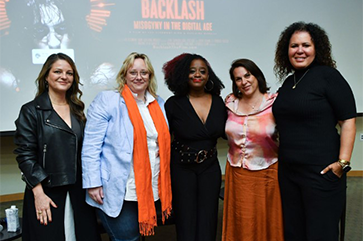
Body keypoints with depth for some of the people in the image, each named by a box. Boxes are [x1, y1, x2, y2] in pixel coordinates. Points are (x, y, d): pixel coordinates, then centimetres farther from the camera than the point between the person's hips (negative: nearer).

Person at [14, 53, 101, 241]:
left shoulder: (77, 110, 12)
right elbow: (25, 155, -8)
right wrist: (38, 193, -13)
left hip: (78, 191, 5)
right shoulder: (31, 111, -3)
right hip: (46, 194, -4)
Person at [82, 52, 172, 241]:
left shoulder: (158, 104, 11)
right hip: (118, 192, -6)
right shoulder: (107, 101, -7)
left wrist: (164, 182, 13)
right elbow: (91, 146, -10)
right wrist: (93, 183, -14)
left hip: (152, 189, 6)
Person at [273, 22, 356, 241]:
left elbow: (348, 120, -11)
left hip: (322, 172, -6)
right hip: (288, 171, 7)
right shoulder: (288, 82, 13)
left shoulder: (328, 75, -8)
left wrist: (343, 162, -17)